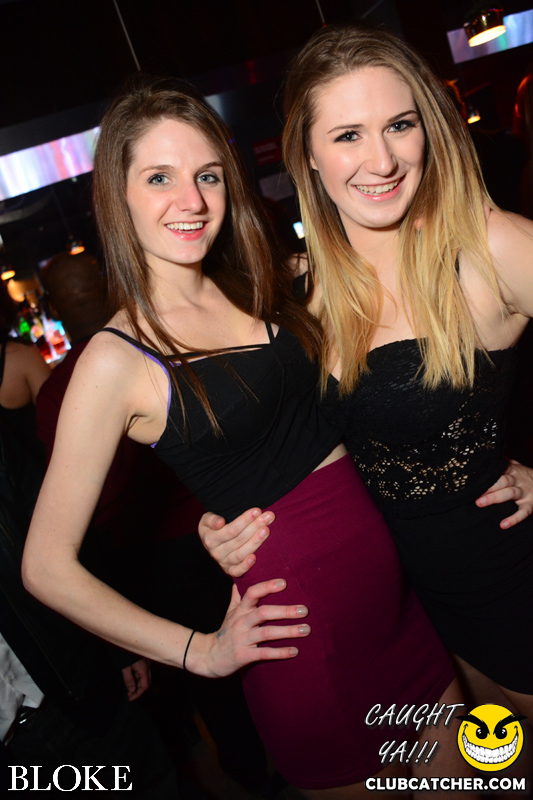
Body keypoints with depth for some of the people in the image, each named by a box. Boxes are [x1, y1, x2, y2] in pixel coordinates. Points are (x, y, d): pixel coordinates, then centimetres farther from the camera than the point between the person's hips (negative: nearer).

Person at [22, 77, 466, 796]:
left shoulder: (254, 288, 3)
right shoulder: (117, 360, -15)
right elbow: (47, 566, -11)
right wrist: (201, 651, -8)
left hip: (387, 568, 6)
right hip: (299, 616, -6)